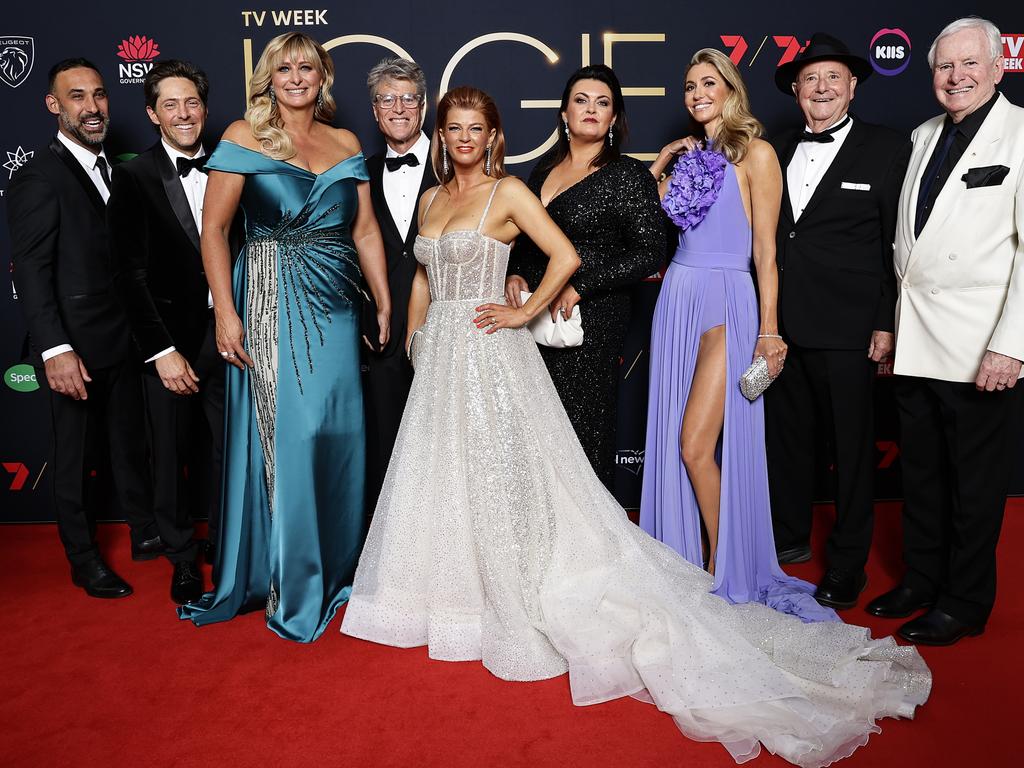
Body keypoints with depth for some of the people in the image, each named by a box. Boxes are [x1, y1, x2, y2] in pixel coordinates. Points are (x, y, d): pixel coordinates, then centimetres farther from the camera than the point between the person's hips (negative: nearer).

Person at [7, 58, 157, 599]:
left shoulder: (111, 169, 11)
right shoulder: (40, 178, -12)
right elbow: (31, 271, -17)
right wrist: (55, 349, -24)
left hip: (122, 339, 7)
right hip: (77, 348, -7)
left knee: (130, 442, 18)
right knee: (75, 457, 8)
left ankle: (145, 533, 34)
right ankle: (84, 559, 23)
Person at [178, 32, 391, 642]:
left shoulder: (346, 144, 12)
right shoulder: (244, 137, 1)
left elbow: (366, 231, 11)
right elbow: (214, 229, -3)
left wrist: (385, 304, 5)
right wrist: (225, 312, -12)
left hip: (337, 306, 4)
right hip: (271, 303, -4)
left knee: (339, 434, 7)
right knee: (284, 436, -3)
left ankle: (335, 567, 27)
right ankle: (288, 585, 14)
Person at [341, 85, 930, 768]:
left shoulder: (508, 191, -4)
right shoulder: (431, 200, 16)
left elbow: (566, 256, -12)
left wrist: (525, 312, -10)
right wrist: (416, 338, 12)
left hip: (489, 353, -7)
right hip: (439, 357, 7)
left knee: (500, 479, -4)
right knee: (441, 475, 12)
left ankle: (524, 607, 8)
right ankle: (453, 592, 28)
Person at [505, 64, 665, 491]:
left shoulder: (627, 175, -3)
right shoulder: (544, 168, 14)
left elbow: (649, 252, -9)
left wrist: (580, 287, -15)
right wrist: (514, 275, 2)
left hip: (591, 321, -5)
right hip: (536, 318, 5)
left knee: (583, 436, -1)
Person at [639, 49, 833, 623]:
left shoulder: (755, 154, -1)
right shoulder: (687, 156, 17)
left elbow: (765, 250, -5)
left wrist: (769, 331, -9)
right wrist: (657, 168, 11)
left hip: (726, 301, -6)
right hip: (678, 299, 6)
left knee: (697, 445, -11)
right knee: (673, 443, 6)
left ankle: (725, 570, 9)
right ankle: (688, 559, 21)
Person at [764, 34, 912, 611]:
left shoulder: (889, 149, -2)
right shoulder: (779, 151, 11)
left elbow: (898, 244, -5)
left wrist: (887, 324, -9)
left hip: (847, 328, -4)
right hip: (783, 324, 5)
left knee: (852, 445, 6)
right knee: (787, 434, 14)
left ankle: (848, 563, 20)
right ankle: (791, 538, 32)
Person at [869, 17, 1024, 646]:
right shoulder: (924, 136, 12)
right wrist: (891, 323, 9)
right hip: (914, 342, 6)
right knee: (921, 471, 16)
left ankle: (965, 605, 24)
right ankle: (921, 579, 32)